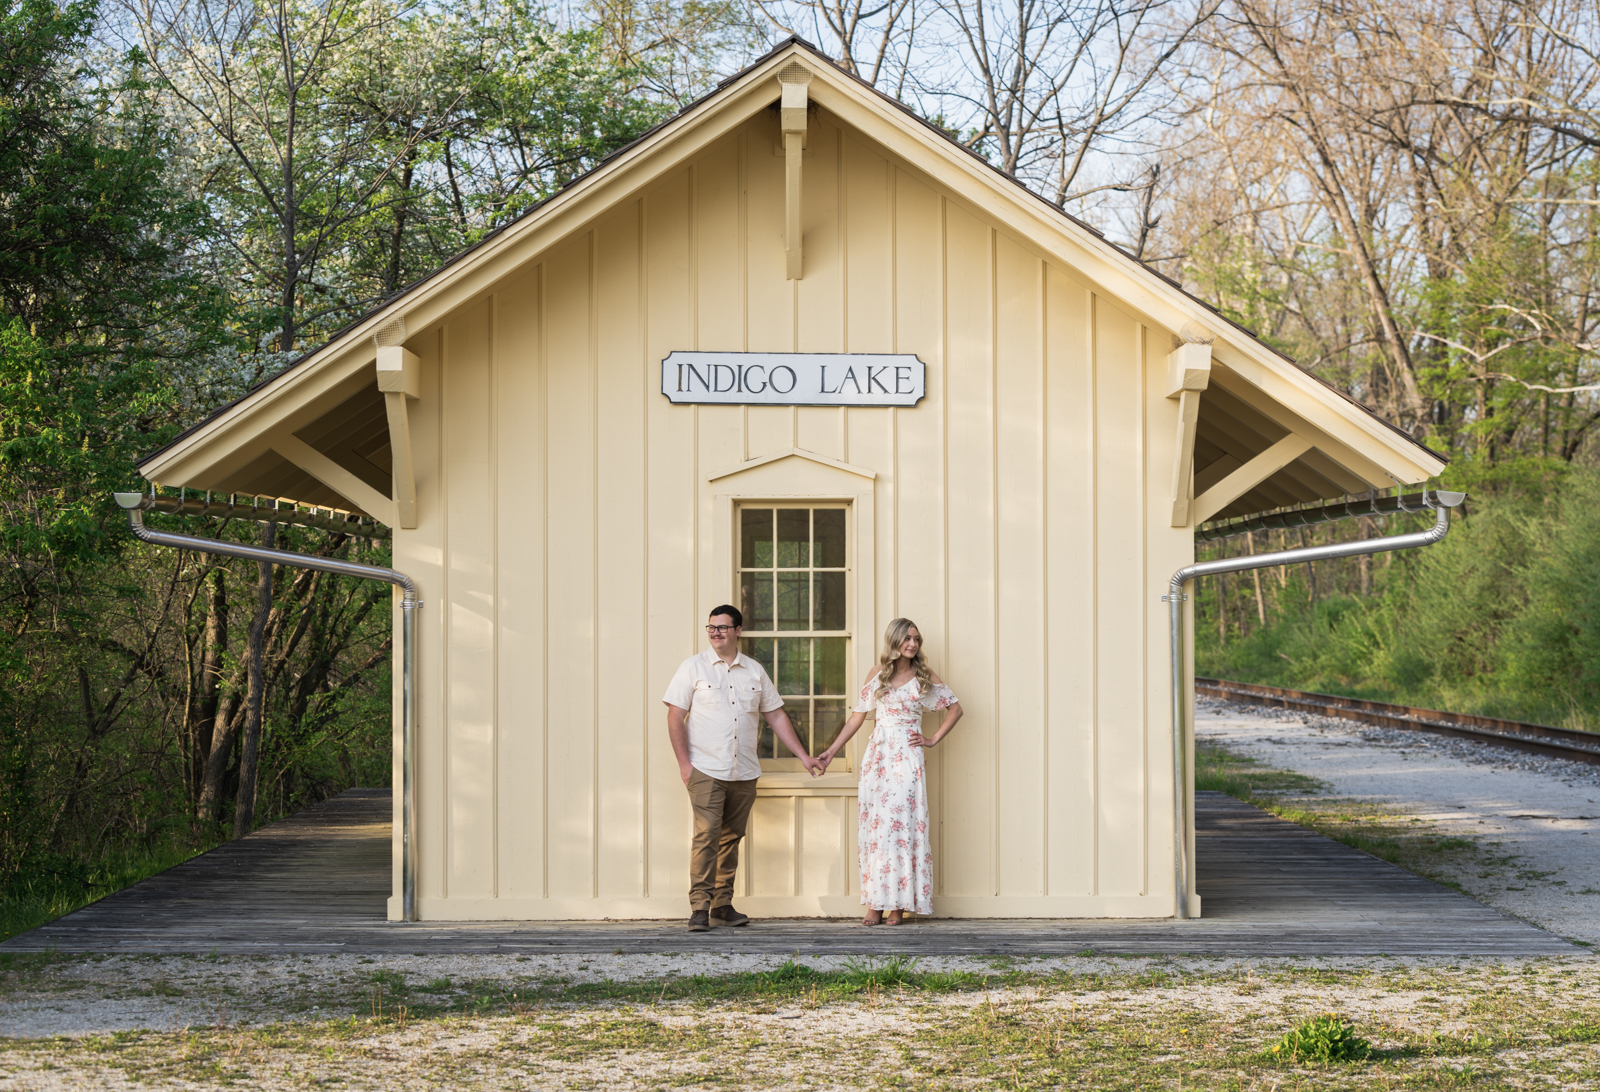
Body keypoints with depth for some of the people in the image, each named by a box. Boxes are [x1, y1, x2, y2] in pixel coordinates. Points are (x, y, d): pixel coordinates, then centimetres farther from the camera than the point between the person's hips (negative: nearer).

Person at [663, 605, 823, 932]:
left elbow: (776, 715, 18)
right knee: (706, 835, -13)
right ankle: (699, 908, -12)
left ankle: (722, 905, 14)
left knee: (731, 838, 7)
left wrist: (804, 756, 14)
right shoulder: (694, 667, 2)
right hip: (706, 770, -4)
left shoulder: (755, 671, 12)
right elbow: (675, 716, -1)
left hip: (744, 773, 4)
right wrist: (683, 762, -9)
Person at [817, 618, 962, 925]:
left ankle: (898, 903, -2)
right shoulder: (876, 677, 9)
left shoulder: (925, 678, 5)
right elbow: (857, 717, 11)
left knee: (904, 824, -5)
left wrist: (934, 739, 3)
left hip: (908, 758, -2)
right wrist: (832, 750, 7)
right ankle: (876, 902, 0)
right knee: (875, 824, -2)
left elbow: (955, 708, 11)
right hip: (878, 756, 2)